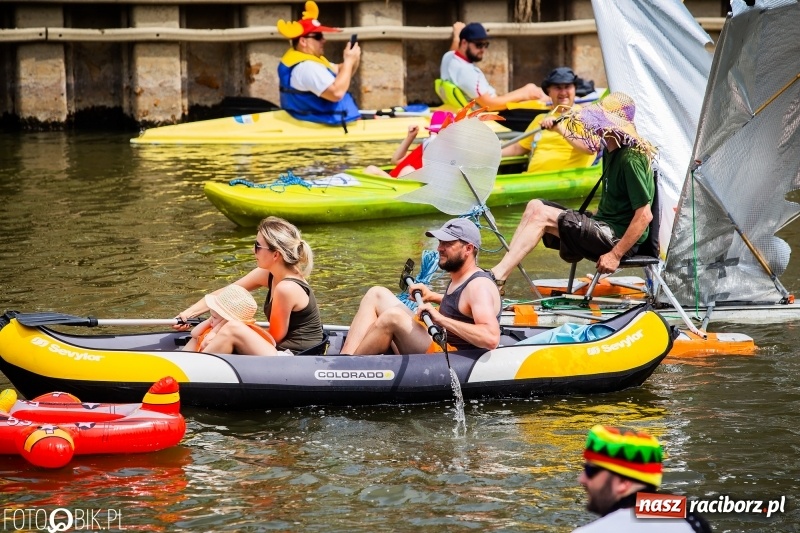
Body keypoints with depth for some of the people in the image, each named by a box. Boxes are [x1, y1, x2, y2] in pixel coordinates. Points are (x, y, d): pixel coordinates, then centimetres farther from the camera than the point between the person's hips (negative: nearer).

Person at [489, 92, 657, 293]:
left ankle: (497, 276, -18)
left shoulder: (632, 159, -19)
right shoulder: (611, 151, 12)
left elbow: (645, 215, -22)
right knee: (535, 206, 2)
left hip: (618, 237, -10)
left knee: (541, 214, -17)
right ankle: (500, 273, -7)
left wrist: (616, 254, -22)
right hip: (603, 227, 10)